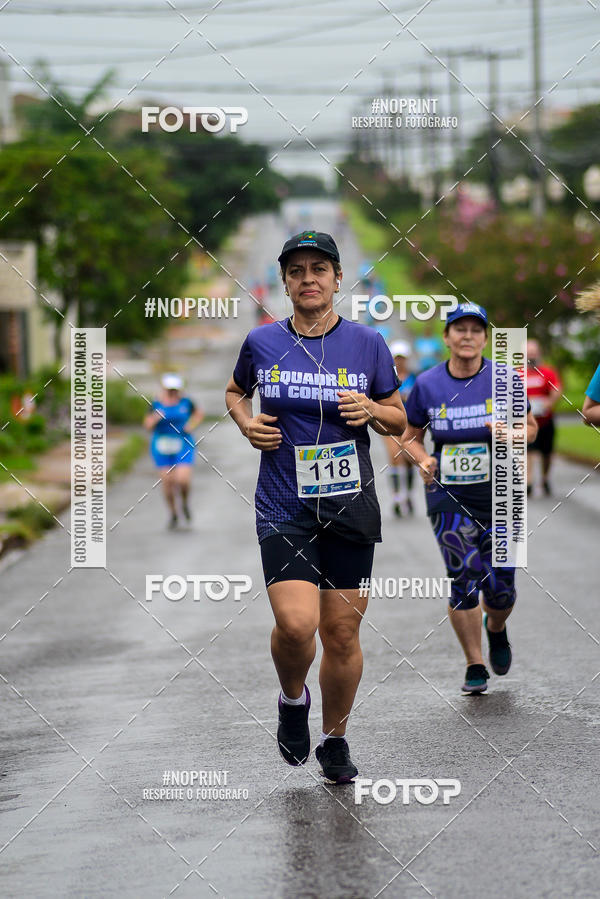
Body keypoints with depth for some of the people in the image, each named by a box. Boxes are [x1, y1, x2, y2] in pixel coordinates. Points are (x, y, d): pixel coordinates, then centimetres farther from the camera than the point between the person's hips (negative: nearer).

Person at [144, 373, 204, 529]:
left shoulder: (185, 402, -3)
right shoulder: (157, 404, -4)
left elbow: (199, 413, 15)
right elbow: (148, 425, 0)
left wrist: (191, 426, -1)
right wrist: (155, 419, -20)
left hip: (182, 446, -1)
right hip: (162, 446, 1)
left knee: (183, 480, -13)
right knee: (167, 481, 0)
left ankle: (185, 503, 20)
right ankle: (173, 513, 20)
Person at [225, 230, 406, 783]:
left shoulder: (367, 344, 2)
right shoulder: (262, 343, 2)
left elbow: (399, 420, 12)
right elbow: (235, 391, 23)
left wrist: (371, 411, -10)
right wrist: (246, 422, 2)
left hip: (350, 506, 1)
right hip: (283, 507, -1)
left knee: (342, 634, 5)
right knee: (296, 624, -18)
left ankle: (335, 740, 26)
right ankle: (293, 698, 14)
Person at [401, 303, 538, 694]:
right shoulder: (427, 384, 0)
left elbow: (531, 427, 9)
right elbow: (410, 437, 11)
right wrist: (423, 460, -9)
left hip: (498, 495, 0)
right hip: (448, 496, 0)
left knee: (501, 589, 2)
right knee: (464, 577, -11)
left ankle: (496, 629, 38)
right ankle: (475, 666, 4)